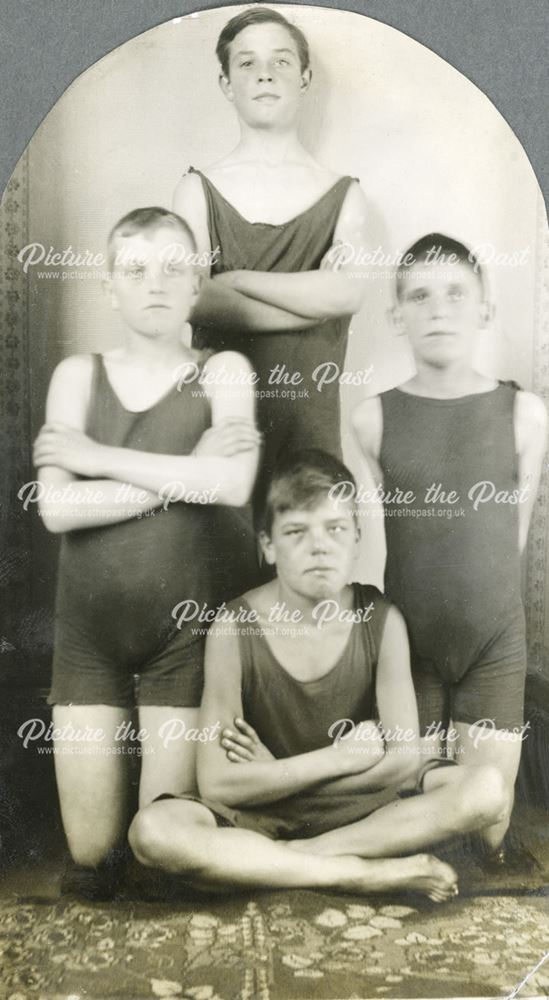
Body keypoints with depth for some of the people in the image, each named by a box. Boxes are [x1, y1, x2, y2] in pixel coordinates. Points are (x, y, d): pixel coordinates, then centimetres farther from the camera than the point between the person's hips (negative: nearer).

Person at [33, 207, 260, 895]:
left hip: (188, 628, -2)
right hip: (89, 630, 2)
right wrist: (186, 474, -14)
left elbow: (233, 483, -18)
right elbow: (57, 508, -9)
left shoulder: (222, 372, 2)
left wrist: (96, 455, -12)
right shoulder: (79, 374, 6)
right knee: (90, 850, 6)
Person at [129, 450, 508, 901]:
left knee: (486, 789, -23)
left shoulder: (382, 619, -11)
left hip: (362, 804, 2)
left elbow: (405, 758, -13)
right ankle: (367, 873, -23)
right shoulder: (234, 628, -16)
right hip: (264, 816, -2)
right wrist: (339, 757, -19)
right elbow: (216, 784, -18)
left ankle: (256, 861, -20)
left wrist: (275, 770, -15)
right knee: (152, 830, -30)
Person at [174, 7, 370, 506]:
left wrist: (234, 279, -7)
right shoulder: (199, 189, 6)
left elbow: (350, 293, -11)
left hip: (310, 424, 1)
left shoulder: (344, 195, 8)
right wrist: (315, 297, -8)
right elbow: (192, 300, -10)